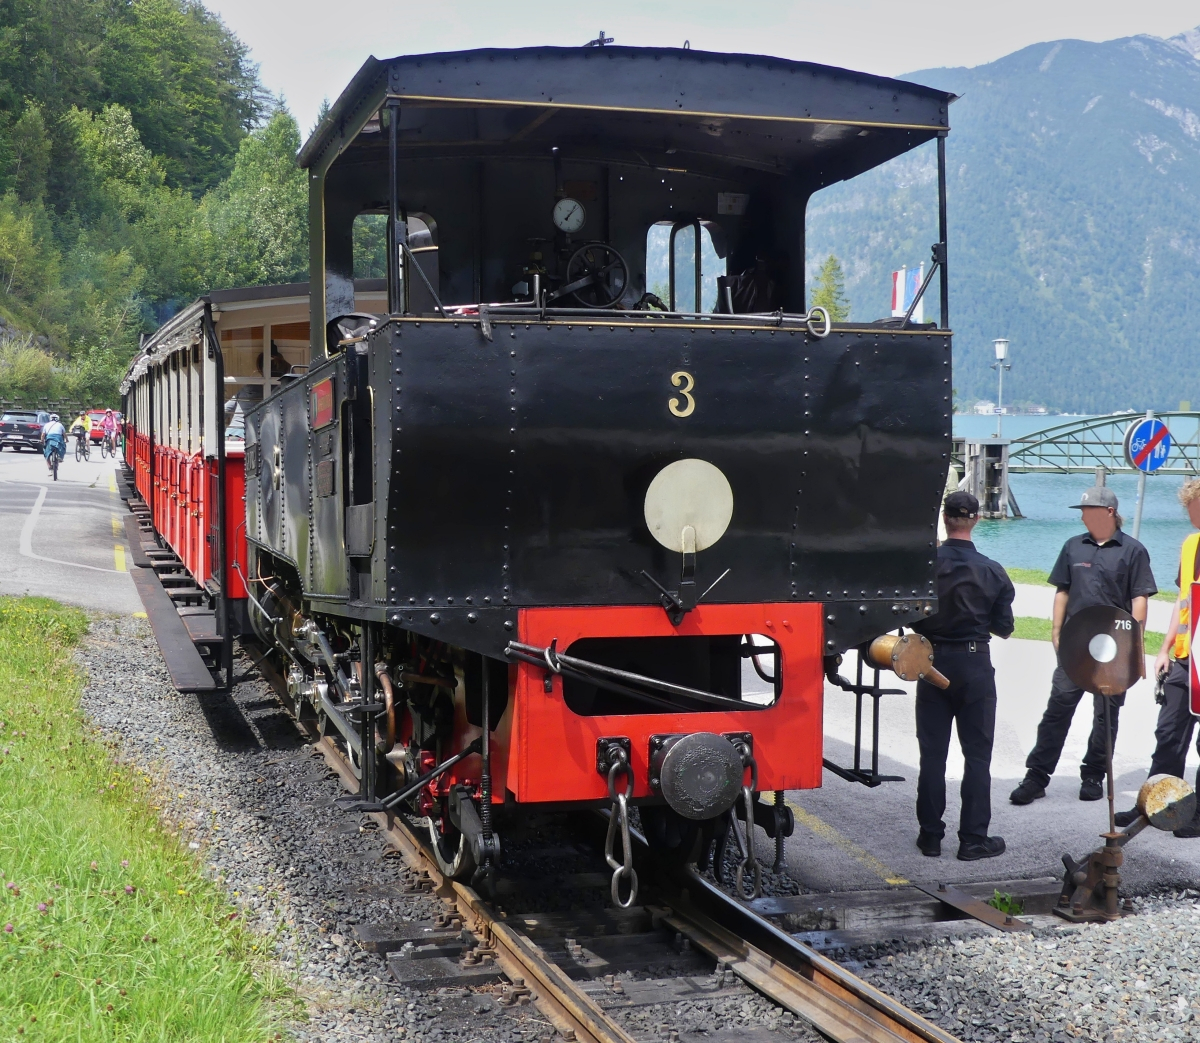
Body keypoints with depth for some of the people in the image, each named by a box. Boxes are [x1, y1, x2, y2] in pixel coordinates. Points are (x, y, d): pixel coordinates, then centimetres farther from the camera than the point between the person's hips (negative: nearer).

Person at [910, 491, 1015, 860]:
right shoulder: (992, 572, -9)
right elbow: (1004, 628, -2)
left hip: (933, 662, 1)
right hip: (974, 665, -1)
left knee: (932, 753, 9)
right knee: (977, 754, 7)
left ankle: (930, 836, 14)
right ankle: (973, 839, 7)